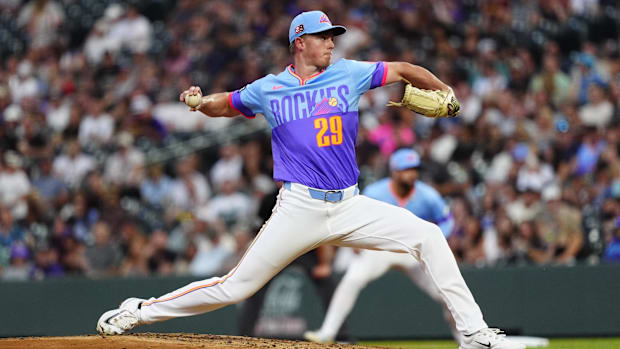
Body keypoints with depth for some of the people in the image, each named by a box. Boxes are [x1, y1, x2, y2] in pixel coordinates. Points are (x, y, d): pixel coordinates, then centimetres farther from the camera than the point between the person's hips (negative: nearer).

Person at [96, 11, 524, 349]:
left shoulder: (349, 74, 6)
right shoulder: (268, 89, 4)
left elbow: (403, 70, 11)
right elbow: (224, 105, 18)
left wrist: (445, 95, -2)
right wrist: (198, 101, -4)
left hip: (350, 207, 3)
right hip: (299, 209, -2)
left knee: (428, 237, -11)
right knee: (236, 287, -6)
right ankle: (140, 311, 9)